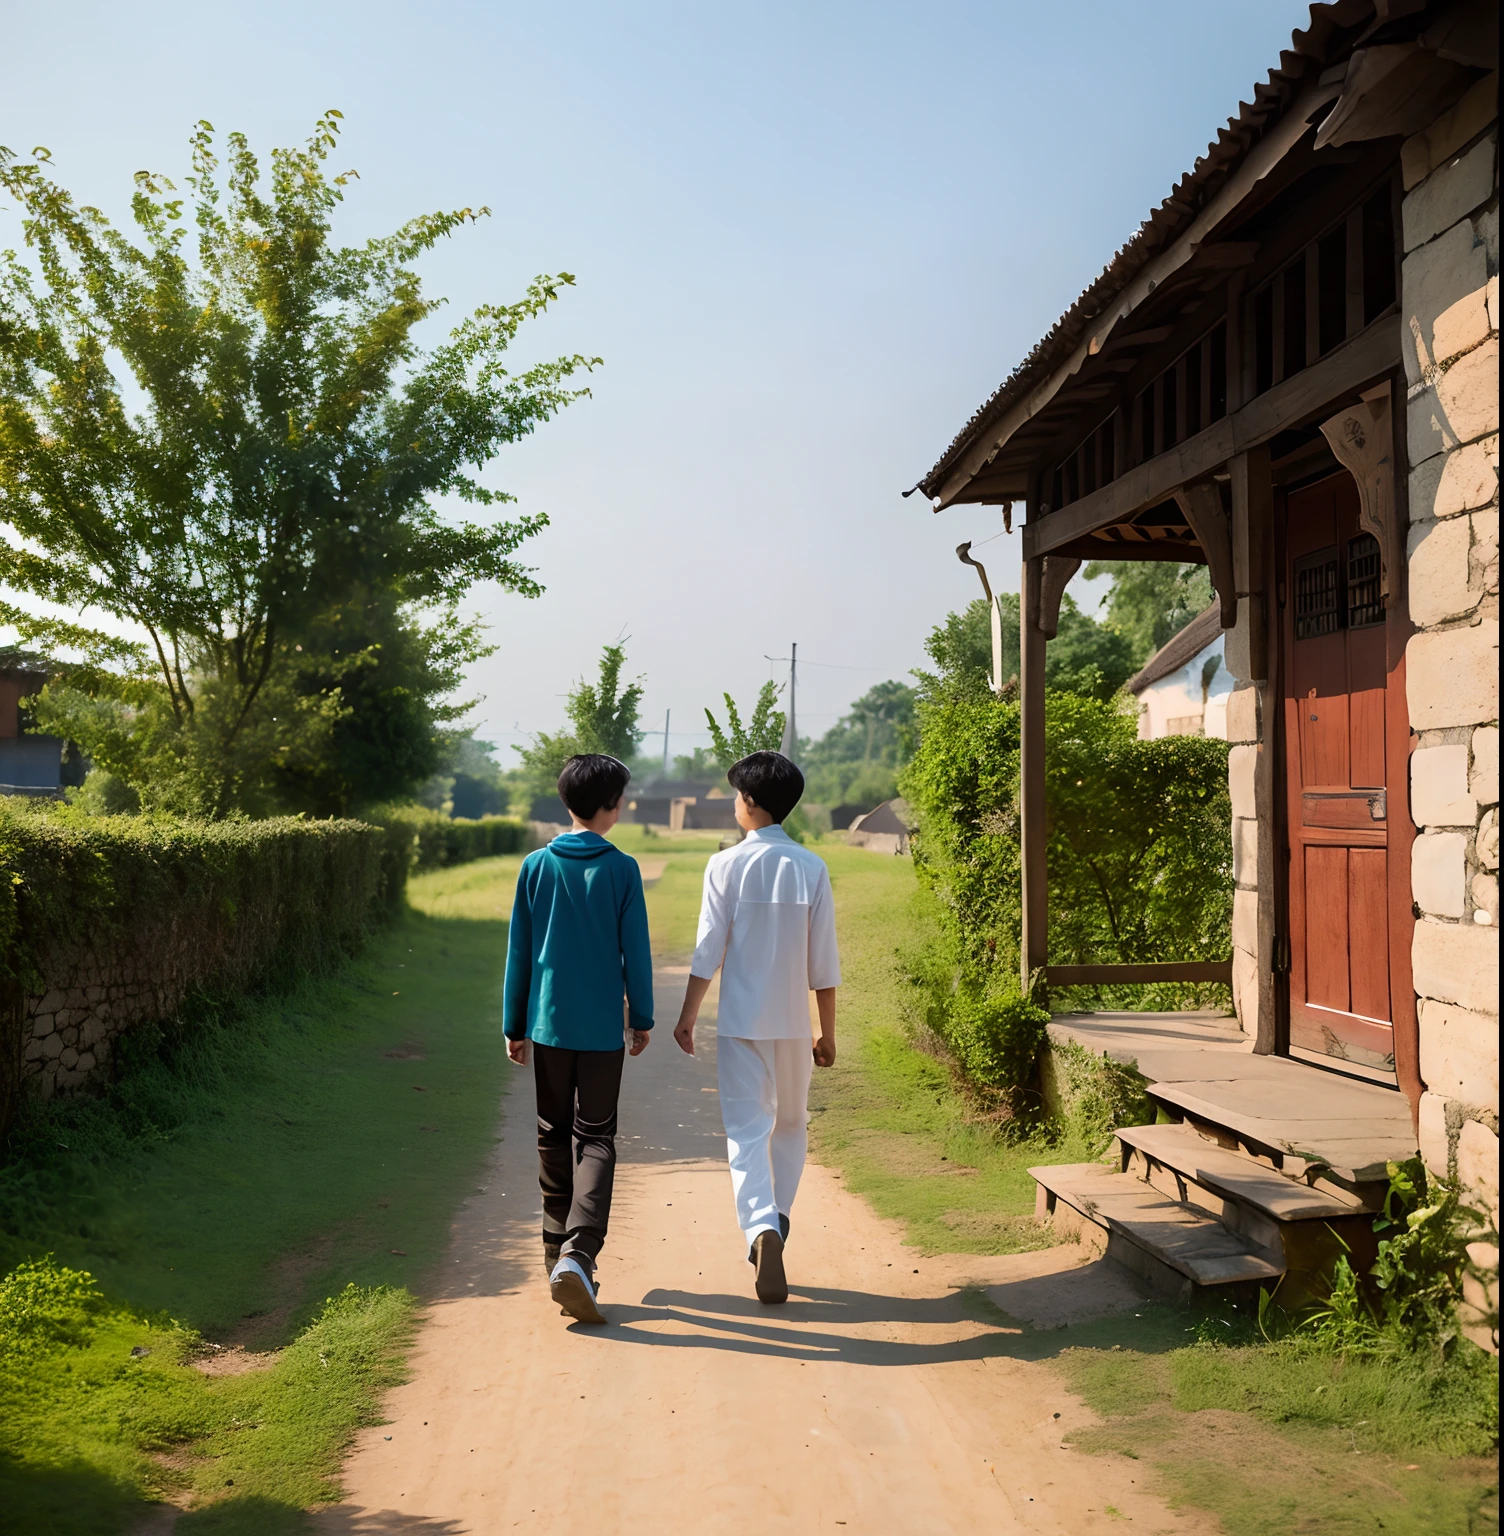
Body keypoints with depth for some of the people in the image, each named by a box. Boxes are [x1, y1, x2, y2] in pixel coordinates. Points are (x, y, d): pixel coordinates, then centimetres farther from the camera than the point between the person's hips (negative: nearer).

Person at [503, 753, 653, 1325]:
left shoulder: (536, 866, 1)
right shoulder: (621, 870, -6)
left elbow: (518, 952, 4)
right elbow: (635, 951, -3)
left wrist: (514, 1025, 12)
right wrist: (642, 1018, 9)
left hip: (549, 1023, 3)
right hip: (602, 1027, -2)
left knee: (553, 1137, 15)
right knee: (595, 1138, 2)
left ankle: (559, 1255, 25)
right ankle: (578, 1253, -15)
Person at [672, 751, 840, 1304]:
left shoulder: (726, 865, -8)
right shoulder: (811, 868, -2)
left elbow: (709, 950, -7)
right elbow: (823, 962, -1)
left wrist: (688, 1015, 4)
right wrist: (828, 1031, 8)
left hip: (740, 1021, -2)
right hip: (792, 1024, 2)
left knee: (747, 1131, -1)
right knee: (790, 1126, 20)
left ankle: (762, 1229, -20)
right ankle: (773, 1221, 27)